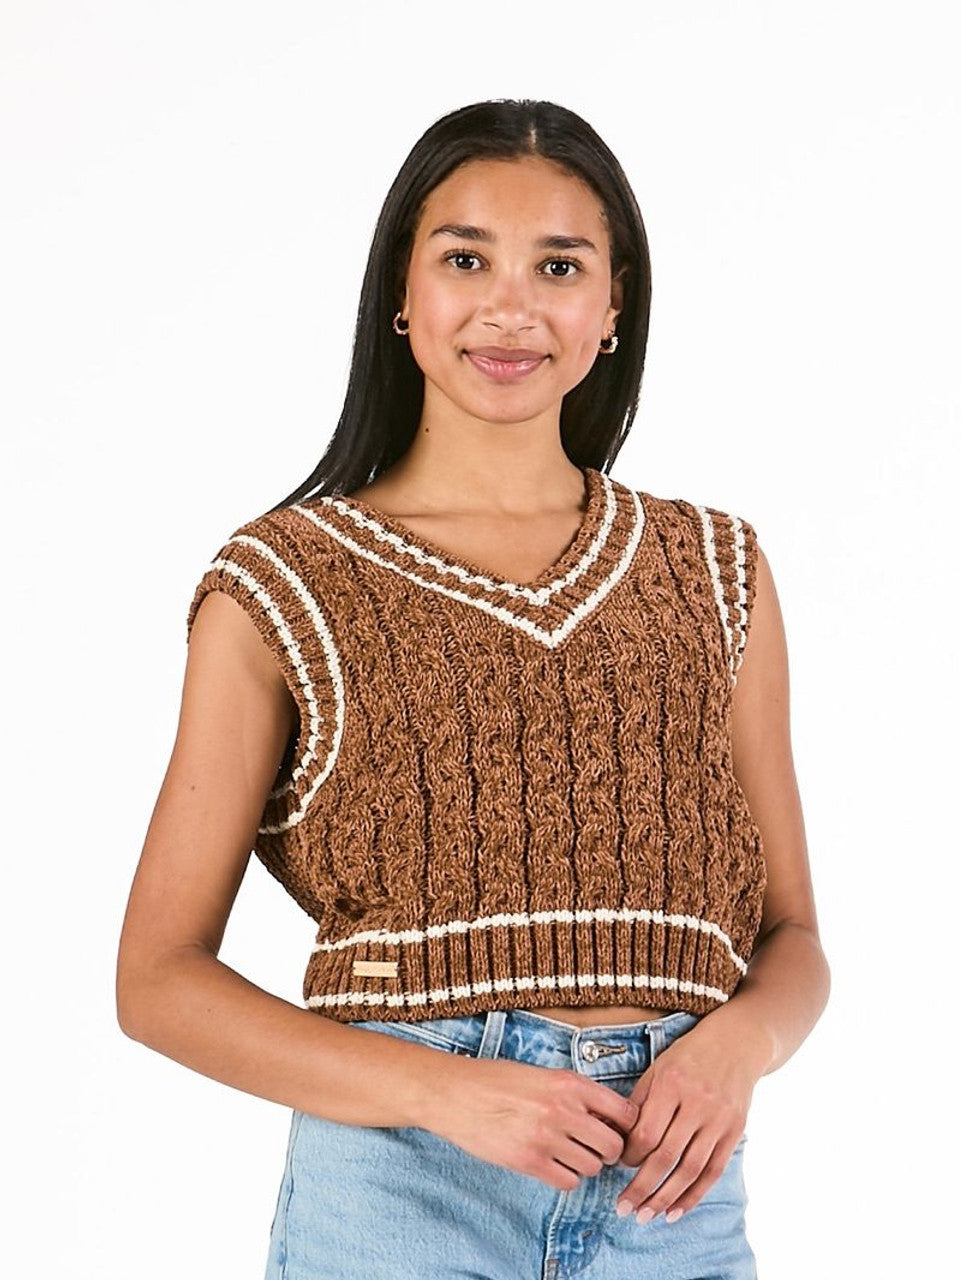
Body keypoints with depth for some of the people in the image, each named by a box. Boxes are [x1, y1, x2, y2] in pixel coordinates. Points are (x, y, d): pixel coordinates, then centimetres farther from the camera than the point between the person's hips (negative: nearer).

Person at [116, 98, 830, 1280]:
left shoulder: (715, 572, 8)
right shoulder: (282, 585, -1)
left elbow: (791, 936, 11)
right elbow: (159, 976, -3)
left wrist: (738, 1039, -11)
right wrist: (441, 1090, -16)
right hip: (397, 1180, -2)